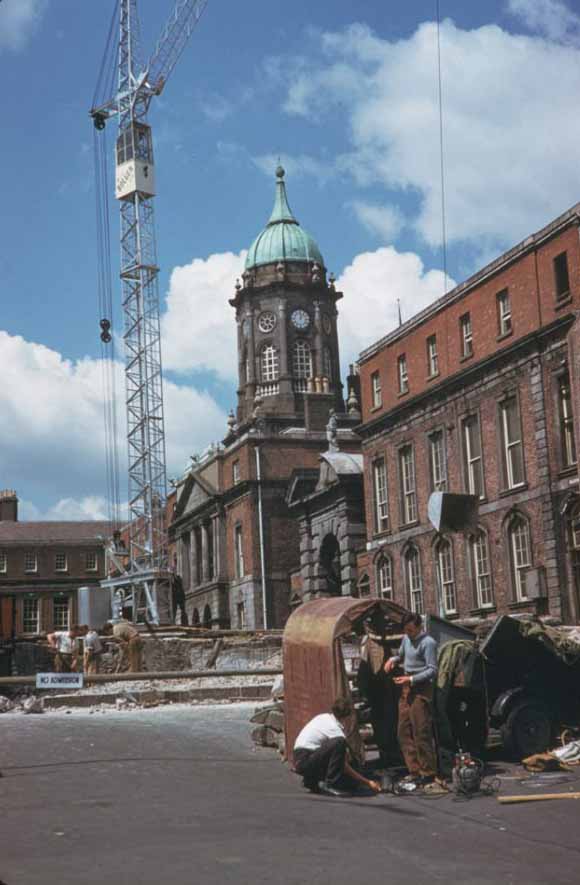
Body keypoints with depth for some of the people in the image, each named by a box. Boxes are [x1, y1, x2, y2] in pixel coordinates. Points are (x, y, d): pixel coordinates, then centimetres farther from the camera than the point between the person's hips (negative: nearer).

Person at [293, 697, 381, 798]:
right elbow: (344, 766, -14)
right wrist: (368, 783, -9)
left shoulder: (324, 717, 9)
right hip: (304, 762, -9)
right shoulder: (335, 729, -17)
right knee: (339, 742, -28)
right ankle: (329, 785, -25)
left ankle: (312, 781, 16)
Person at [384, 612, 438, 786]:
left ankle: (428, 773, 0)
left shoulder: (428, 643, -12)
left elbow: (432, 670, -14)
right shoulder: (406, 639, 13)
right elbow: (401, 655, 31)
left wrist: (411, 679, -21)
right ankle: (415, 770, 15)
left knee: (421, 733, -8)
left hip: (421, 689, -9)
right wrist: (393, 659, 8)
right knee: (404, 732, 8)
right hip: (407, 689, 9)